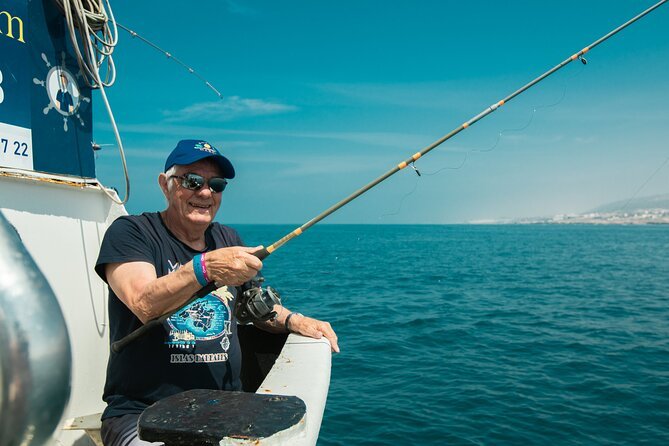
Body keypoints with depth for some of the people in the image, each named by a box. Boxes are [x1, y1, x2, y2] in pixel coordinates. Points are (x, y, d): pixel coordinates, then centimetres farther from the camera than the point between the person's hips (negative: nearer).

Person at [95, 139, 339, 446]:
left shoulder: (228, 240, 15)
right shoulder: (130, 232, -3)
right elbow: (145, 306, -20)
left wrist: (293, 320, 4)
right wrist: (204, 268, -34)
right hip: (143, 412, -4)